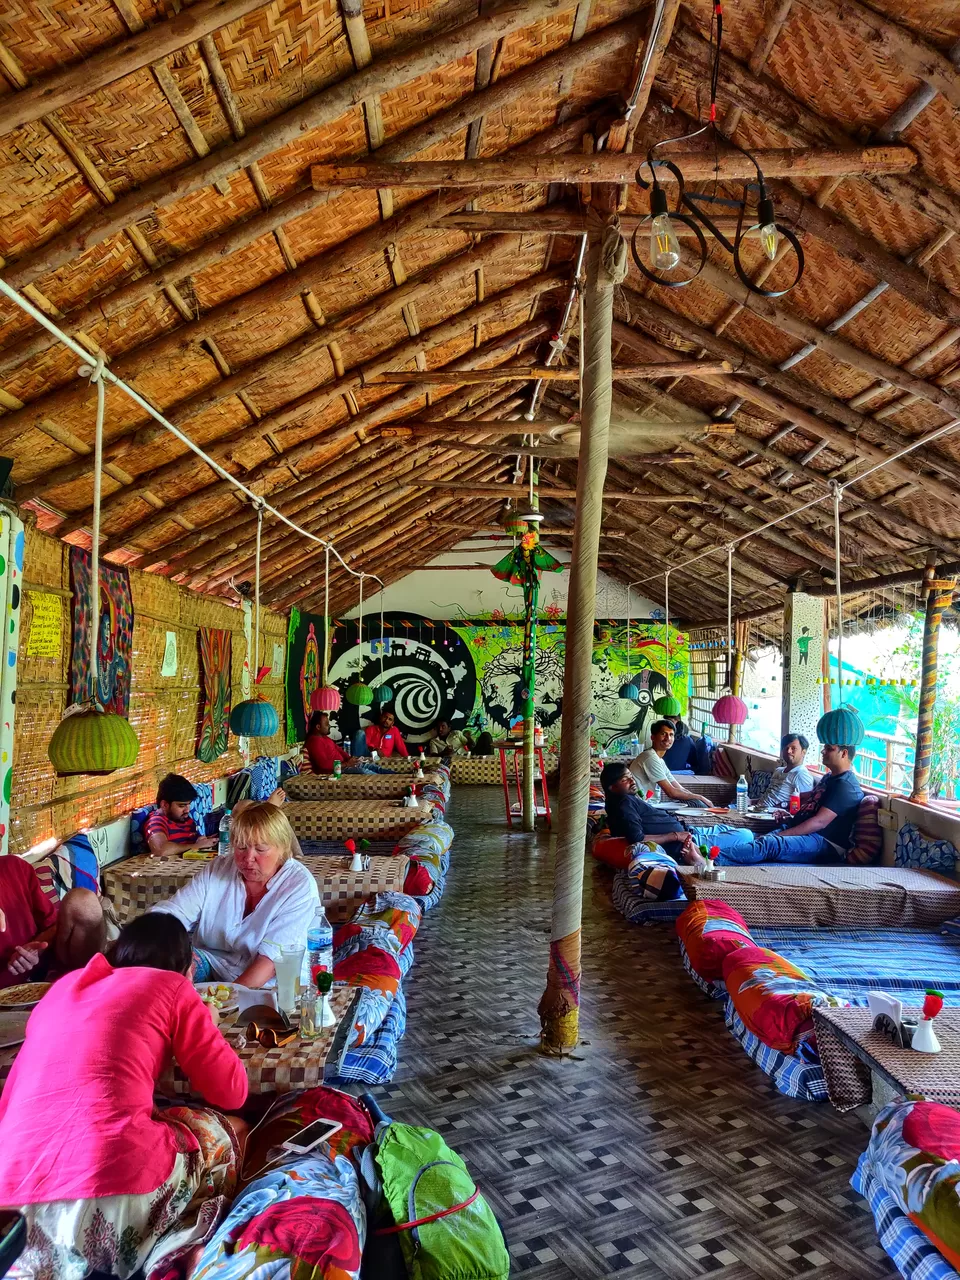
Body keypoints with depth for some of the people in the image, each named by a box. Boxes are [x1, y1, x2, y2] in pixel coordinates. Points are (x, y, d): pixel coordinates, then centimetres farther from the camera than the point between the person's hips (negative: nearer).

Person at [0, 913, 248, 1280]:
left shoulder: (65, 986, 24)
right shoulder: (171, 986, 8)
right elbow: (232, 1092, 9)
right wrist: (204, 1030, 27)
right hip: (114, 1175, -6)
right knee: (229, 1132, 22)